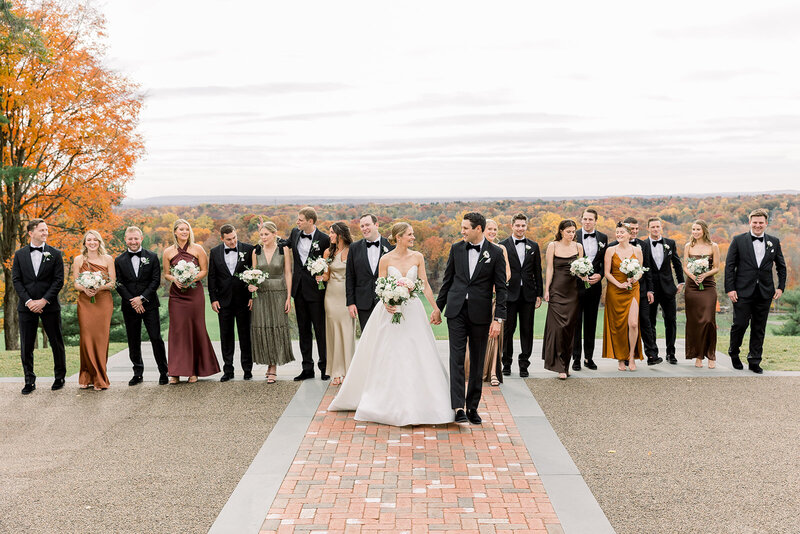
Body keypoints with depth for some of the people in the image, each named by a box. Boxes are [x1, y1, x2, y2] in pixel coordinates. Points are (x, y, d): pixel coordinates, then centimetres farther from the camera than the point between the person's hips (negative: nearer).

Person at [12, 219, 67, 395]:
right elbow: (16, 280, 2)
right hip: (27, 307, 1)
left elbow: (59, 280, -3)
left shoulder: (55, 254, 3)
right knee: (26, 346, 3)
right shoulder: (19, 254, 7)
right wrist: (28, 301, -10)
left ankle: (59, 377, 20)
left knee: (56, 343, 5)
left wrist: (44, 300, -12)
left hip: (49, 306, -1)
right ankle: (29, 381, 13)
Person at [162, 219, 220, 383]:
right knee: (177, 330, -2)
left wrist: (192, 279, -13)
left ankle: (195, 370, 11)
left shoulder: (197, 249, 2)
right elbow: (166, 274, 10)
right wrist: (174, 279, -10)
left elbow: (204, 270, 4)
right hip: (176, 294, 1)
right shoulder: (168, 252, 5)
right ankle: (176, 371, 2)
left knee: (196, 329, 2)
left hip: (195, 292, 0)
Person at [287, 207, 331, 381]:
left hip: (315, 289, -6)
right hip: (299, 288, 6)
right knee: (303, 329, 10)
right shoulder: (295, 233, 6)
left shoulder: (324, 239, -9)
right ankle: (307, 368, 17)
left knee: (320, 329, 1)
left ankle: (325, 367, 11)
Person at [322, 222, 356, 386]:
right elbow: (326, 275, 14)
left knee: (348, 333, -1)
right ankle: (336, 373, 8)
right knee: (334, 333, 3)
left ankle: (348, 371, 7)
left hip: (348, 295, -3)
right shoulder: (328, 252, 7)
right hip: (332, 294, 3)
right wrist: (321, 277, -9)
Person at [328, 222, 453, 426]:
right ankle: (387, 401, 15)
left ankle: (416, 403, 10)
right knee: (387, 358, 2)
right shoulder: (386, 260, -4)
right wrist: (386, 304, -20)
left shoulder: (417, 257, 2)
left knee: (416, 358, 0)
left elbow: (425, 284, 4)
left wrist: (436, 308, -1)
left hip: (413, 311, 2)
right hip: (391, 311, -2)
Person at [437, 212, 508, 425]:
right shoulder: (456, 249, 4)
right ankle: (458, 407, -11)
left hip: (480, 313, -1)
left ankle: (472, 407, 19)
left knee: (477, 361, 8)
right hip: (456, 311, 1)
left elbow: (501, 288, -3)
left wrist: (498, 318, -9)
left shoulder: (495, 253, -4)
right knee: (457, 357, -8)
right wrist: (439, 306, 14)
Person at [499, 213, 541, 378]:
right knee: (508, 329, 3)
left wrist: (539, 294, 6)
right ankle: (506, 363, 15)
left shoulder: (533, 246, 10)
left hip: (528, 294, 2)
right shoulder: (503, 245, 1)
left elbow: (537, 271, 10)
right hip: (510, 294, -2)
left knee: (527, 330, 5)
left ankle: (524, 364, 13)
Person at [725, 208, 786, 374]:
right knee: (740, 324, -3)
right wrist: (730, 289, -7)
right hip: (743, 291, -3)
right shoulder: (738, 240, 1)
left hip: (765, 292, 3)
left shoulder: (774, 242, 9)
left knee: (759, 329, 7)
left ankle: (754, 362, 16)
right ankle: (734, 353, 21)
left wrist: (781, 287, 6)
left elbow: (781, 266, 16)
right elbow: (729, 266, -1)